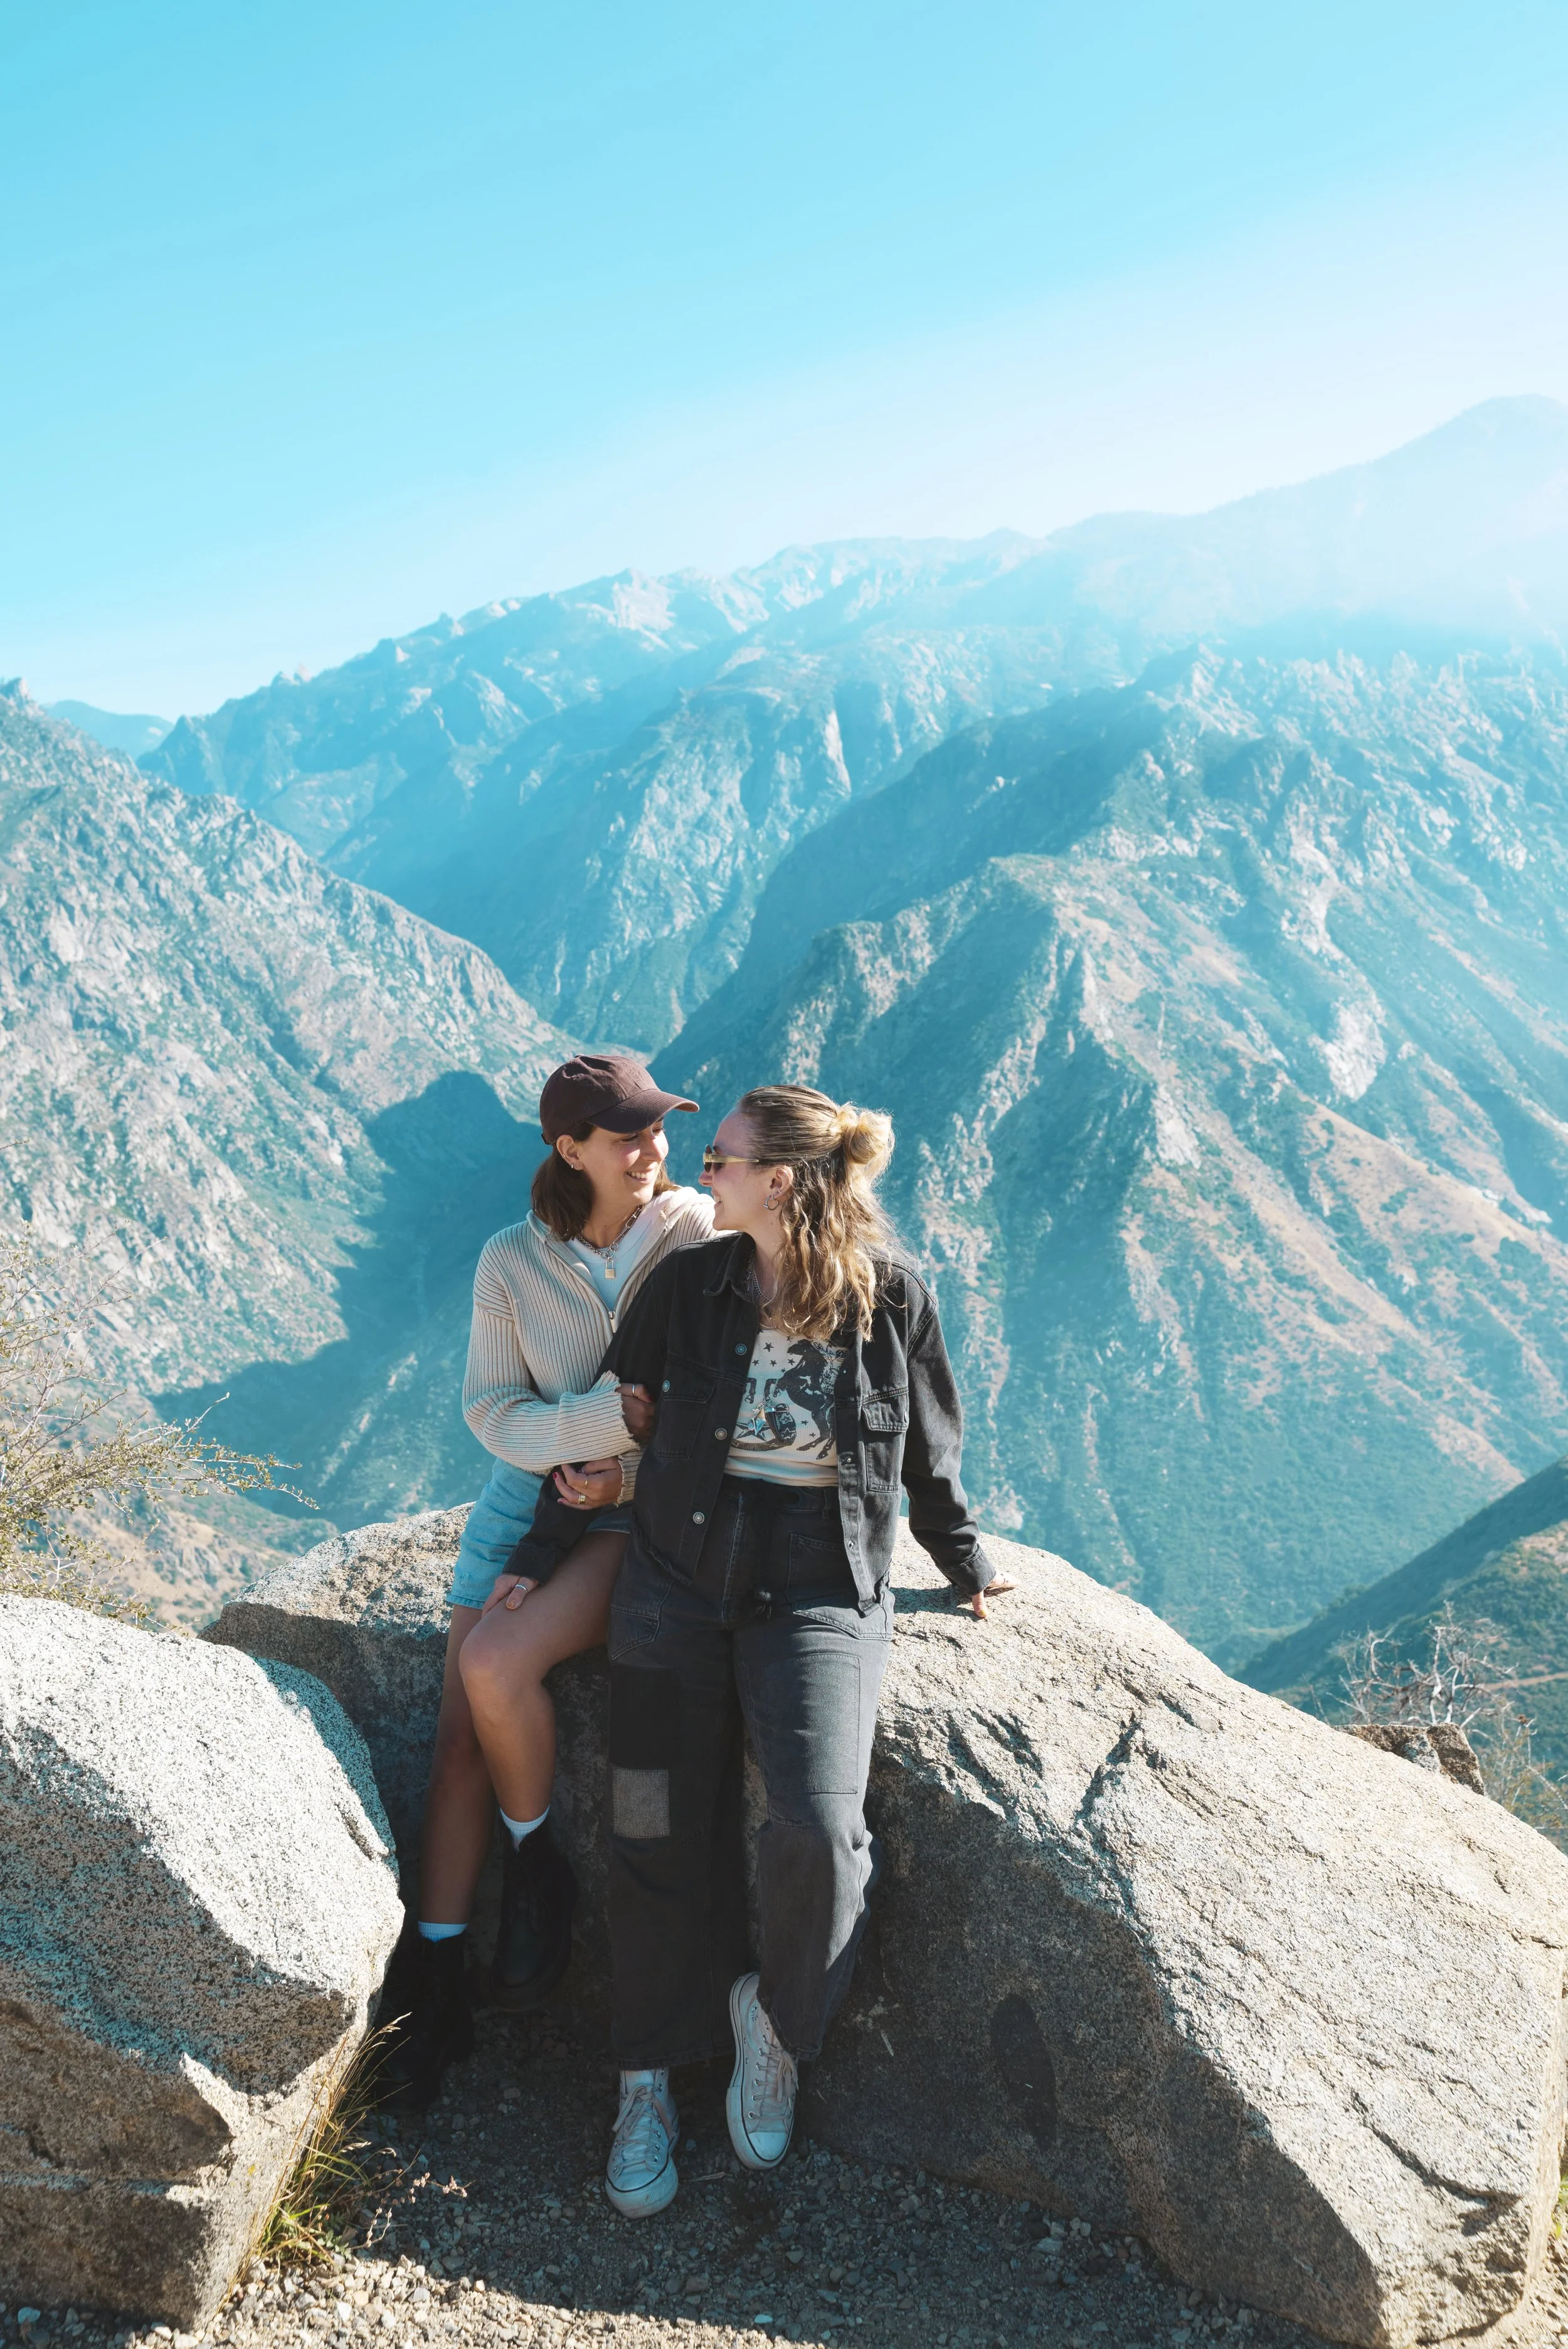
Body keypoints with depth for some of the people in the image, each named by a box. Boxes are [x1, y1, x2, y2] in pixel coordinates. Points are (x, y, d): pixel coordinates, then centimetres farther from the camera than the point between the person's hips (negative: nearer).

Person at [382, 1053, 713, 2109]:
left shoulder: (700, 1235, -10)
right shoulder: (512, 1262, -4)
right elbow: (493, 1411, -4)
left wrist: (632, 1472, -16)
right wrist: (620, 1416, -19)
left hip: (654, 1509, -3)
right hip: (532, 1494, 4)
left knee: (495, 1664, -25)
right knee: (460, 1733, -4)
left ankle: (538, 1864, 2)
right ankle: (433, 1973, 12)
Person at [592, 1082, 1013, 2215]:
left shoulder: (893, 1294, -6)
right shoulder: (690, 1281, -1)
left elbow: (931, 1451, 8)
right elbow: (615, 1403, 13)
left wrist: (969, 1568, 18)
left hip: (820, 1589, -2)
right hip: (679, 1575, 3)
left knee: (818, 1833, -20)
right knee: (657, 1832, 2)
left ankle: (774, 2017, 13)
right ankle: (649, 2080, 23)